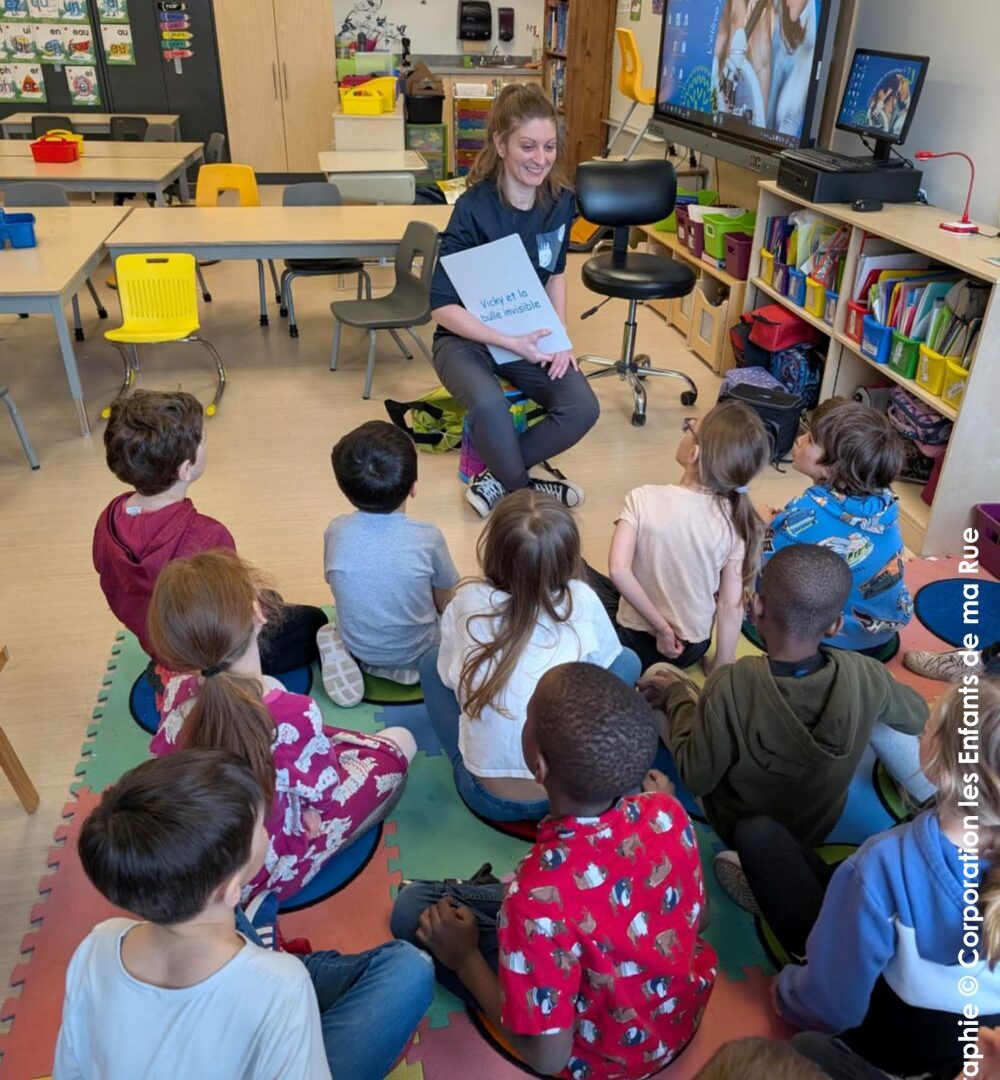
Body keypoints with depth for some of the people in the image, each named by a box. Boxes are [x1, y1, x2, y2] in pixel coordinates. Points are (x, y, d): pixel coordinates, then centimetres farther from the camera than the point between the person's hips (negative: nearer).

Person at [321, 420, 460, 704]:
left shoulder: (336, 531, -17)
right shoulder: (427, 538, -24)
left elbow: (335, 583, 1)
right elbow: (446, 602, -9)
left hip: (357, 645, 3)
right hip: (415, 651, -3)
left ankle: (357, 658, 5)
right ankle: (409, 667, 2)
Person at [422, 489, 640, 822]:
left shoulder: (467, 602, -11)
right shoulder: (581, 600, -12)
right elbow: (604, 662, 7)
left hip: (487, 799, 0)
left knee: (431, 663, 19)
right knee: (627, 660, 16)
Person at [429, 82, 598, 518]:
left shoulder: (561, 200, -4)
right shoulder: (474, 208, -19)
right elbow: (442, 305, -20)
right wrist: (510, 343, -28)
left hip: (530, 337, 5)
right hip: (467, 337, -4)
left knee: (582, 408, -20)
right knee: (489, 405, -36)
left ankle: (497, 479, -2)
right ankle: (523, 492, -8)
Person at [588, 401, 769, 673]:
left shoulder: (644, 499, -21)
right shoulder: (737, 521, -16)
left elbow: (618, 570, -30)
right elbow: (731, 606, -14)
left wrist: (662, 627, -19)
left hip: (637, 642, -3)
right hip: (692, 649, 3)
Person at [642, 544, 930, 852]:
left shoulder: (730, 686, -37)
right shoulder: (867, 676, -27)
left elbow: (697, 779, -22)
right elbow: (917, 718, -4)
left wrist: (676, 695, -10)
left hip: (736, 829, -2)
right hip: (820, 827, 2)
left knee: (657, 673, 3)